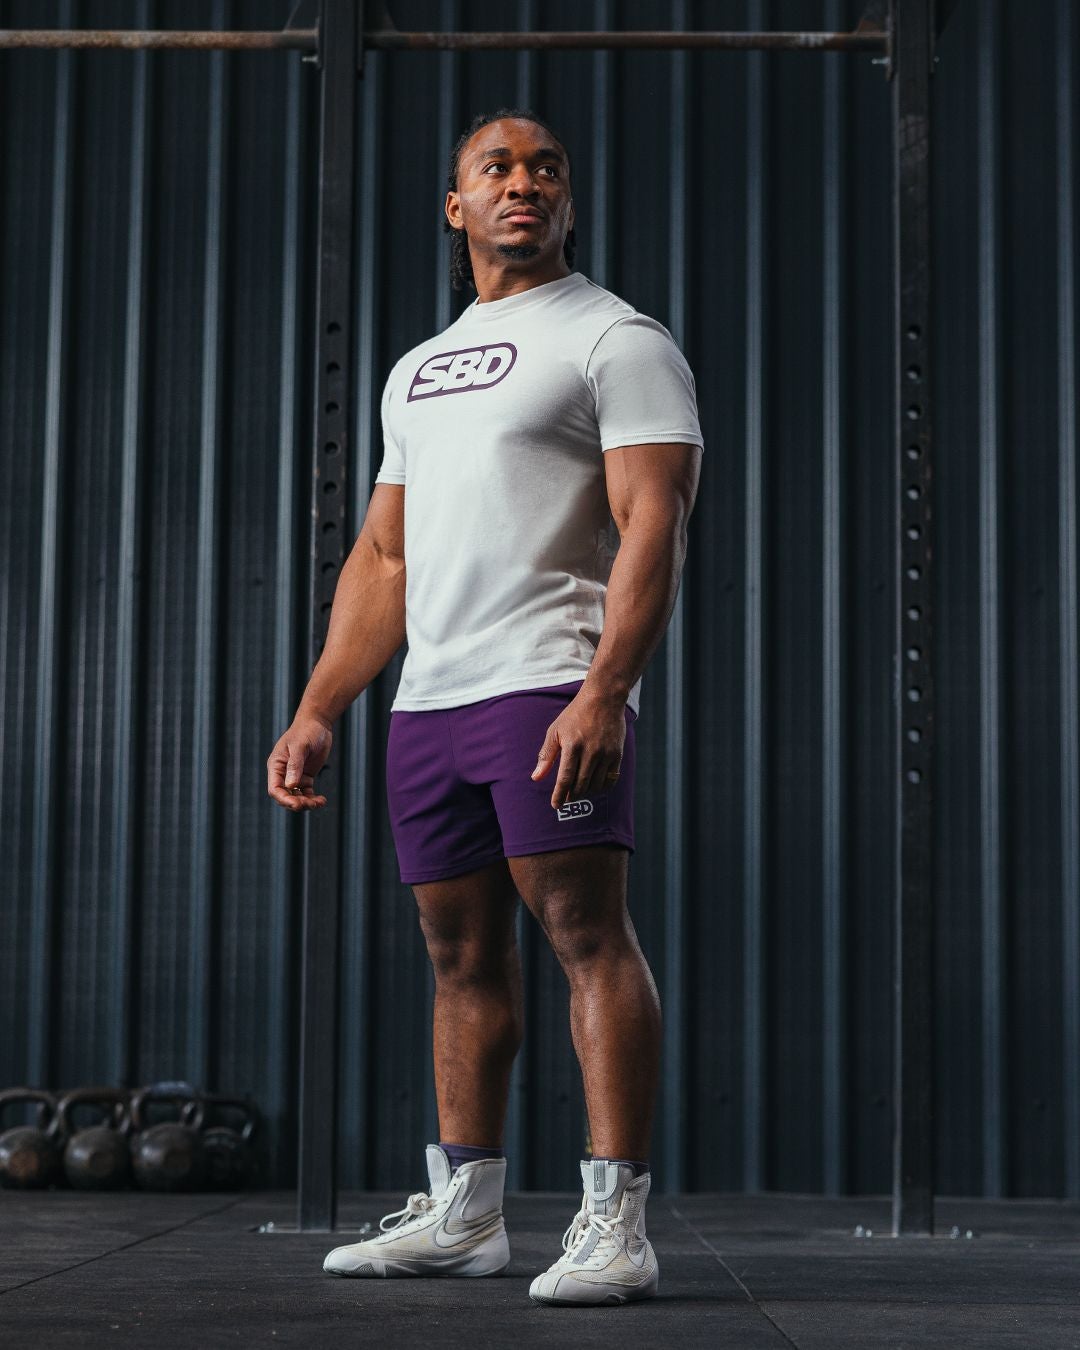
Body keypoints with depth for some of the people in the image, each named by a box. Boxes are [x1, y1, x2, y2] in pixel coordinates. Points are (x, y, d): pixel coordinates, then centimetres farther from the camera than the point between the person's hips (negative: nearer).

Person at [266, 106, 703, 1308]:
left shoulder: (615, 339, 0)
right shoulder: (419, 370, 23)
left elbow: (652, 524, -12)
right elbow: (384, 556, 23)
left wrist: (604, 690, -25)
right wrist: (317, 711, 13)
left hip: (552, 683, -7)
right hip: (428, 702, 8)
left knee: (587, 933, -13)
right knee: (462, 957, 10)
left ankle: (615, 1224, -12)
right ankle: (463, 1214, 19)